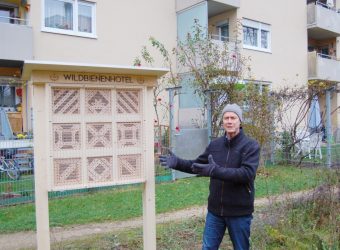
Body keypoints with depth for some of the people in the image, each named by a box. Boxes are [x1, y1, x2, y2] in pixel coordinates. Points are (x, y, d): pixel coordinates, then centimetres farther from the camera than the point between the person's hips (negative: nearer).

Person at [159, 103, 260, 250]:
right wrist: (177, 162, -5)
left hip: (239, 212, -4)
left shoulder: (251, 146, -11)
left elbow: (247, 173, -25)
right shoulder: (215, 145, 4)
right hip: (215, 210, 4)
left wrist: (215, 171, -35)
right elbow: (197, 165, 12)